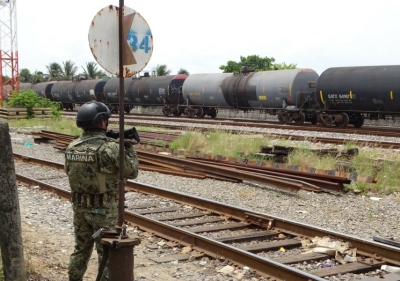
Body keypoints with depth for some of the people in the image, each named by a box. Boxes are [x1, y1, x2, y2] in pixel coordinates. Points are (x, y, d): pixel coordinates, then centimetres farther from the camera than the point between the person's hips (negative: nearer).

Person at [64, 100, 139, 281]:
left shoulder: (72, 147, 0)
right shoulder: (110, 147, -19)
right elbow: (132, 171, -9)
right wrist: (129, 148, 6)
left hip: (79, 206, 6)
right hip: (104, 209, -6)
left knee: (81, 248, 20)